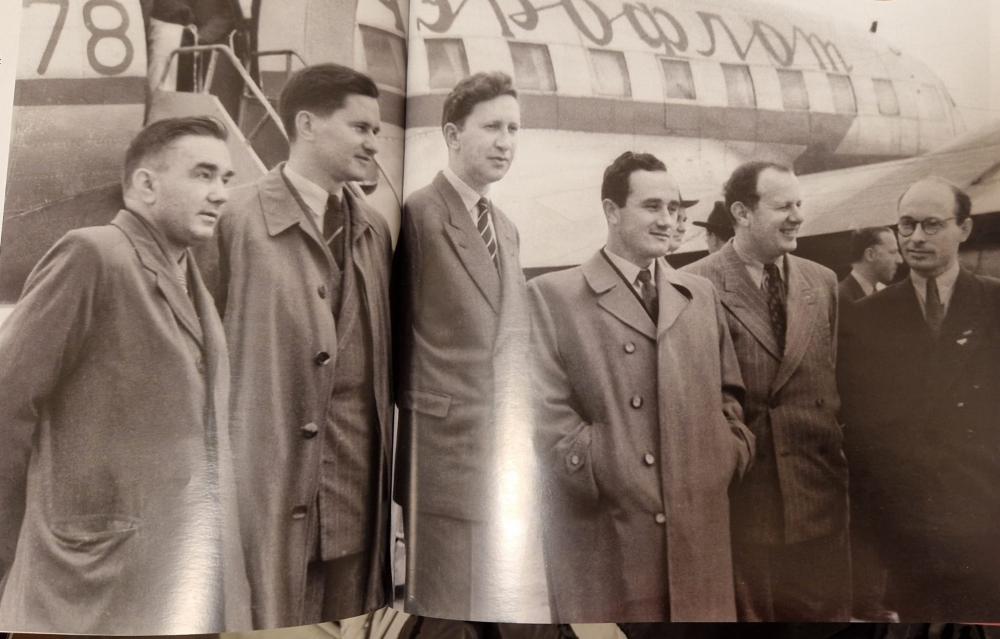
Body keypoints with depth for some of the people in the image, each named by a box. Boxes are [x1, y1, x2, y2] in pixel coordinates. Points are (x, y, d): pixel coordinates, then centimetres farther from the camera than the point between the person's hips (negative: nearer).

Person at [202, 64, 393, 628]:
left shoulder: (375, 229, 12)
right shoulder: (238, 218, -8)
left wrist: (387, 460, 12)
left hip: (359, 468, 6)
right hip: (271, 466, -5)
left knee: (353, 625, 13)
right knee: (271, 619, 6)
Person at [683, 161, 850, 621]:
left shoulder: (824, 282, 8)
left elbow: (839, 377, 12)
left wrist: (844, 460, 6)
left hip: (819, 490, 4)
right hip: (738, 488, -4)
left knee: (826, 608, 14)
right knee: (745, 610, 10)